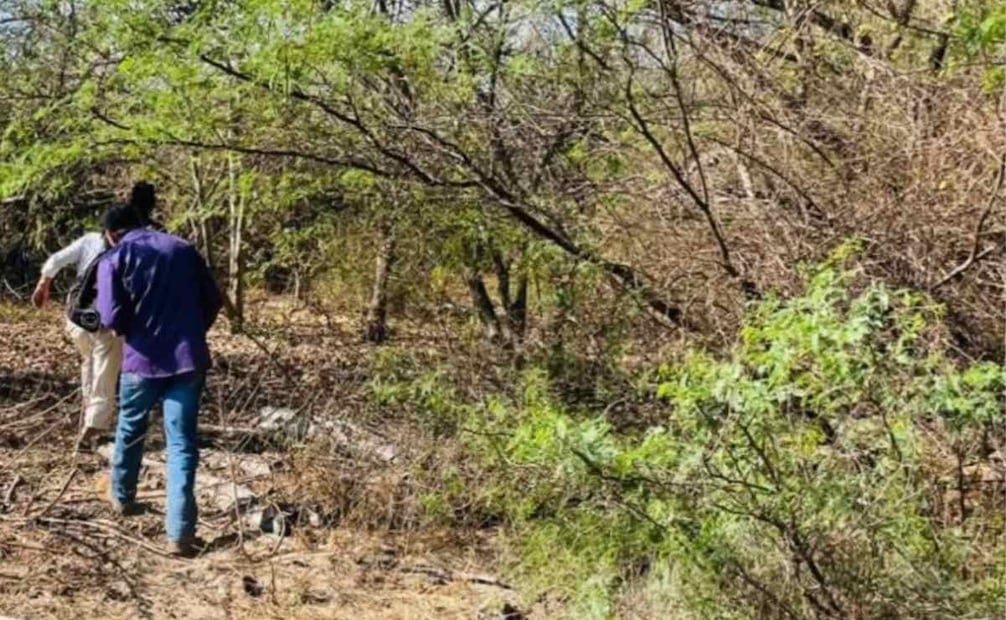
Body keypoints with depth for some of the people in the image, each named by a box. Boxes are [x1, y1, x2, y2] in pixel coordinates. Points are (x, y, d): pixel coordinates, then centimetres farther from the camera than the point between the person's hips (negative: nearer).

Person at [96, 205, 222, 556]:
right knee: (182, 443, 1)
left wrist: (130, 330, 12)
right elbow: (213, 300, 9)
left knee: (130, 431, 23)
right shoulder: (182, 248, 10)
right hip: (190, 358, 2)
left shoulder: (114, 259, -1)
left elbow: (112, 319, -10)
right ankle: (180, 533, -7)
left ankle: (122, 498, 44)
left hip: (144, 359, -2)